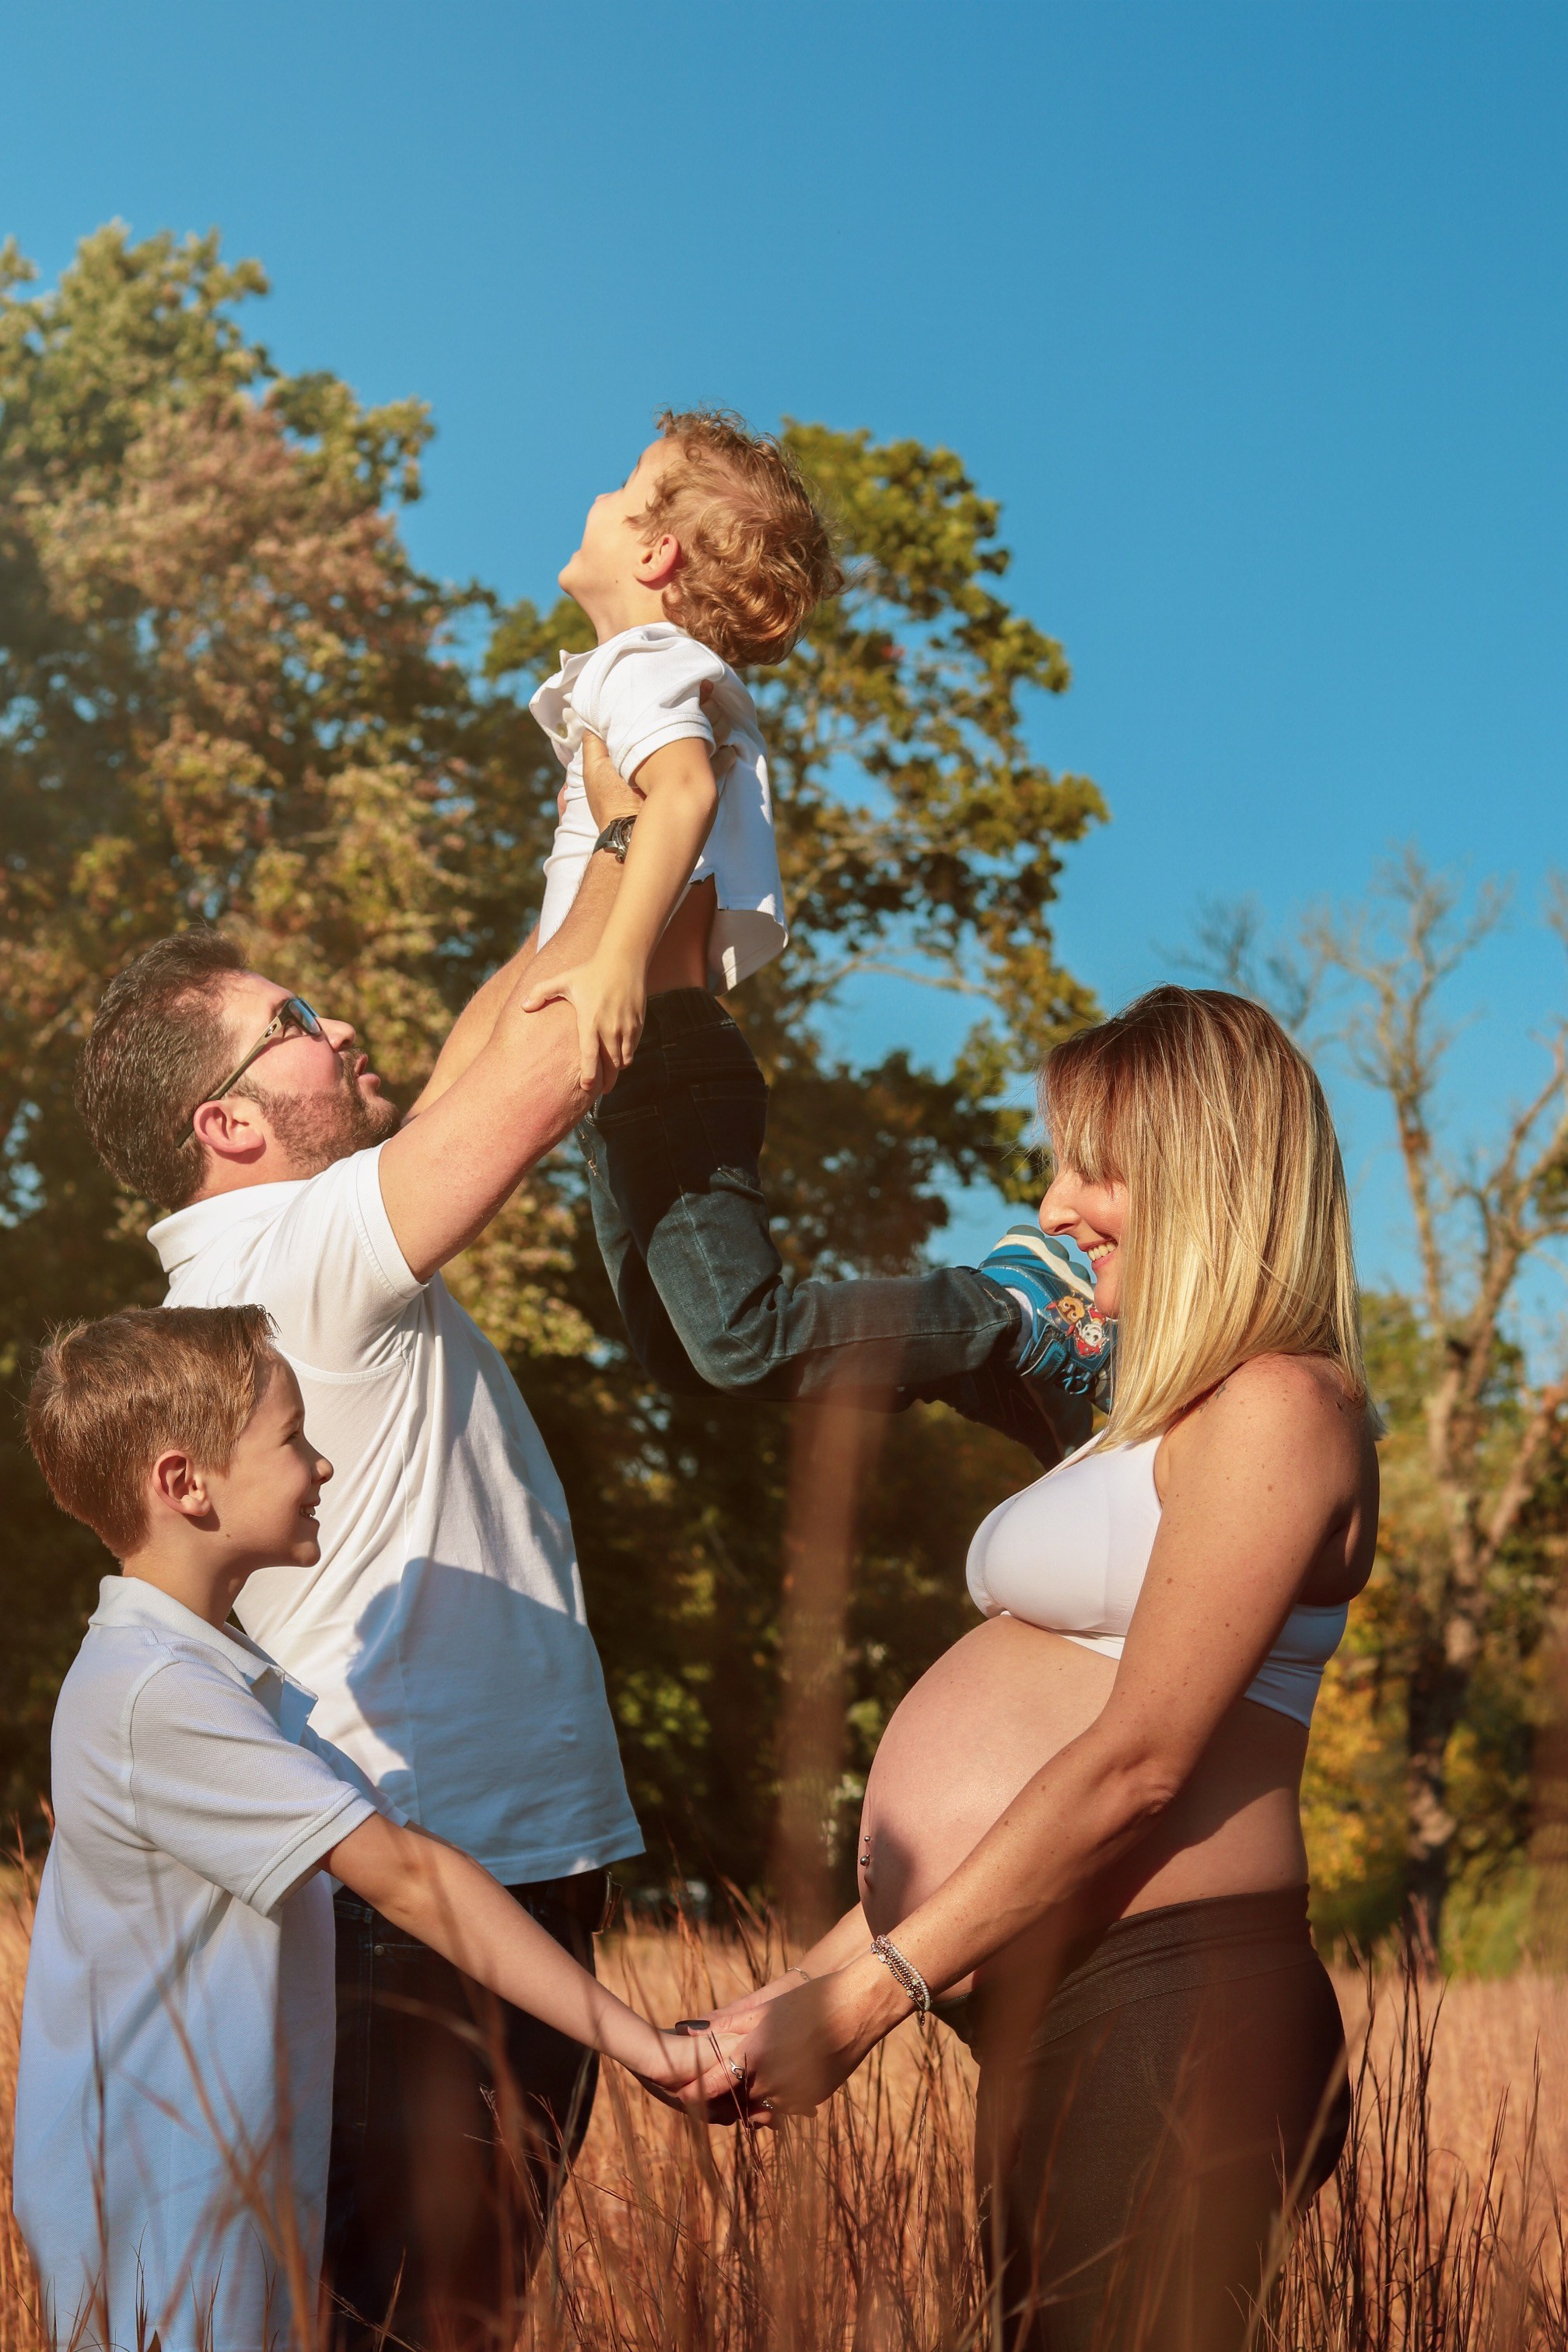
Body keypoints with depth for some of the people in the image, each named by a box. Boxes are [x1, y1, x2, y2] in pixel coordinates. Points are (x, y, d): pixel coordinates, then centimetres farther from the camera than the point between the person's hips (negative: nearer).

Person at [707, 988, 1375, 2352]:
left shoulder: (1277, 1409, -9)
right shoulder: (1153, 1426, 21)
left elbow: (1139, 1760, -17)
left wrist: (870, 1993, -15)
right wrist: (817, 1980, 16)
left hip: (1159, 2016, -9)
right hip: (1057, 2027, 9)